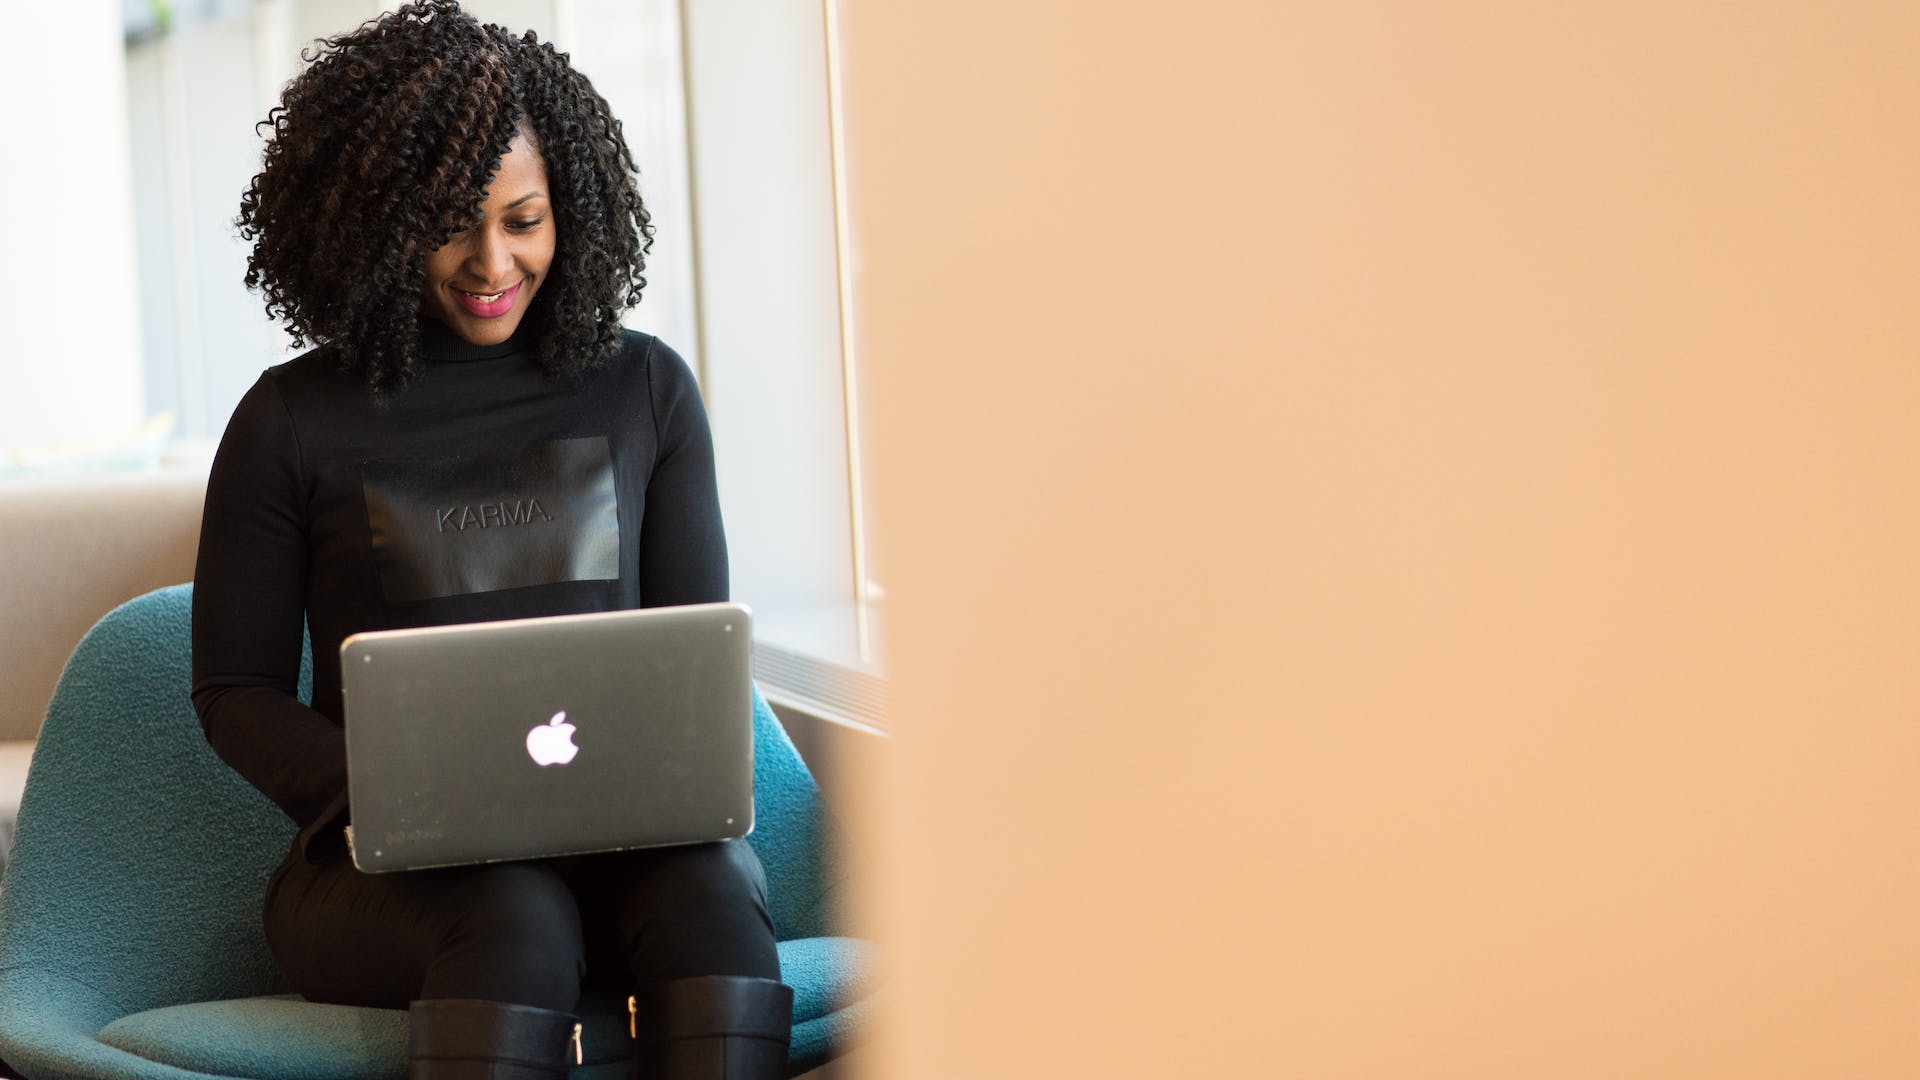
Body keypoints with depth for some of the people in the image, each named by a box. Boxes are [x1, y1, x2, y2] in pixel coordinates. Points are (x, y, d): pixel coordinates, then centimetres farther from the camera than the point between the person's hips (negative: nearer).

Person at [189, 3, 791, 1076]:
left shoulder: (647, 390, 11)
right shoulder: (293, 423, 5)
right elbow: (235, 690, 7)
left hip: (619, 841, 2)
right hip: (384, 860, -2)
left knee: (710, 880, -33)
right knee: (515, 915, -36)